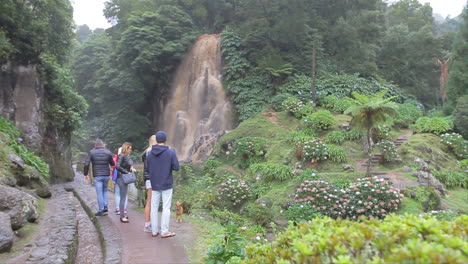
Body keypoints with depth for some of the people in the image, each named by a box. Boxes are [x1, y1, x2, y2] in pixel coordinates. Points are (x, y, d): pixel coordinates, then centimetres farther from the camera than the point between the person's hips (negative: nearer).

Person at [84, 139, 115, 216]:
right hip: (106, 175, 3)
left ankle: (101, 210, 5)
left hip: (97, 176, -2)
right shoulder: (108, 152, 1)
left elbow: (86, 164, -9)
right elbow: (112, 164, 9)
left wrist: (85, 174, 2)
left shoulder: (92, 152, -4)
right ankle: (105, 207, 12)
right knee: (105, 190, 21)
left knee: (99, 193, 2)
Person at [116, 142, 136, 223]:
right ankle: (122, 217, 2)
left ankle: (122, 215, 25)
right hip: (122, 178, -9)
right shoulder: (122, 156, -14)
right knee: (123, 198, -4)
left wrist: (131, 168, -1)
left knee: (123, 197, 15)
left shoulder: (128, 156, 10)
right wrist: (127, 172, -17)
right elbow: (118, 166, -22)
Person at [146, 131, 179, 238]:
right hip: (167, 185, -3)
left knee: (154, 208, 11)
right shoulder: (170, 152, -10)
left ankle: (154, 231, 17)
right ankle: (164, 231, 5)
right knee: (166, 208, 3)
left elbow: (147, 169, 4)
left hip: (154, 185, 3)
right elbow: (176, 167, -11)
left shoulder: (150, 153, 0)